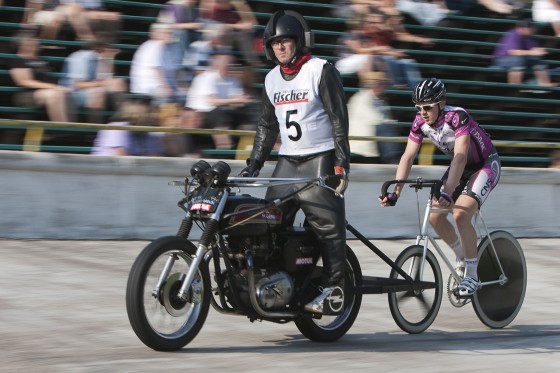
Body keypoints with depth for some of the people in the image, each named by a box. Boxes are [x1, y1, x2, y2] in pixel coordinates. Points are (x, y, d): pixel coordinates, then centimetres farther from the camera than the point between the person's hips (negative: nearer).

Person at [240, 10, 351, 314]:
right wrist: (254, 163, 14)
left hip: (320, 160, -6)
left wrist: (341, 163, -14)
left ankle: (332, 287, -6)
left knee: (328, 224, -10)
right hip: (287, 161, 6)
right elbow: (267, 125, 21)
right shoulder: (272, 79, 14)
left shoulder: (321, 71, -6)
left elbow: (339, 119, -9)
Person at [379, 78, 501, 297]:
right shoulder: (421, 122, -14)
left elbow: (460, 156, -43)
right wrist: (394, 193, -27)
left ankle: (472, 275, -14)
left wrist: (447, 193, -53)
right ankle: (462, 256, 21)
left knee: (460, 214, -26)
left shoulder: (458, 117, -33)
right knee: (435, 217, -6)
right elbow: (408, 157, -16)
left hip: (485, 165, -7)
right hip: (460, 167, 7)